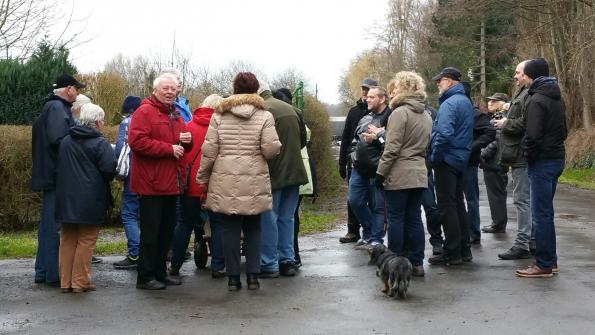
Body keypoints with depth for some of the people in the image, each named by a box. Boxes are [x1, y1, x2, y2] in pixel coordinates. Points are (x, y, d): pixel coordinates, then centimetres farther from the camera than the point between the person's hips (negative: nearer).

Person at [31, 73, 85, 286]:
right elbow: (58, 139, -24)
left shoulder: (51, 106, 18)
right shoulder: (57, 108, -13)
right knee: (57, 225, -6)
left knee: (49, 224, 14)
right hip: (57, 175, -10)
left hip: (50, 176, 10)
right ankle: (53, 274, -2)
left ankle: (43, 272, 21)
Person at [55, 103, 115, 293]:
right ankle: (80, 282, 4)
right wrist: (105, 179, 3)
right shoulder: (100, 143, -11)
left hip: (66, 199, 5)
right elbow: (109, 169, -18)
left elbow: (58, 168, 12)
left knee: (68, 240, 13)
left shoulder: (66, 141, 7)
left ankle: (65, 281, 16)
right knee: (86, 241, 3)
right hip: (90, 201, -5)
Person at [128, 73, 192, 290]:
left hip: (171, 183, 9)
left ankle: (160, 272, 25)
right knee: (150, 231, -4)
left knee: (167, 229, 14)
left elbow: (181, 144, 31)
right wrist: (169, 148, -20)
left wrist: (185, 140, 6)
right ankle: (145, 277, 4)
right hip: (151, 183, -9)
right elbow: (136, 141, -21)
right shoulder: (144, 111, -9)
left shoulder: (175, 115, 19)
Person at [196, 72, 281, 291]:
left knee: (230, 229, 7)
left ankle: (233, 277, 9)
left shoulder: (219, 115, 3)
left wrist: (203, 178, 10)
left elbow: (209, 150, 0)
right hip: (254, 183, 0)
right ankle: (253, 276, 11)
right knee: (253, 228, 12)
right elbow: (271, 149, -10)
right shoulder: (264, 116, -2)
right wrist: (277, 146, 14)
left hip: (225, 182, 0)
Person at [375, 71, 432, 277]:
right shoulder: (426, 116, 14)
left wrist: (381, 173, -11)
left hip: (399, 175, -7)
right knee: (414, 219, 10)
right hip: (419, 174, 7)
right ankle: (417, 263, 11)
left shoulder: (400, 113, -12)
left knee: (396, 219, -1)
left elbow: (392, 148, -15)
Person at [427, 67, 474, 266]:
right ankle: (464, 249, 21)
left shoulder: (449, 103, -17)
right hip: (461, 160, 9)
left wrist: (433, 158, -16)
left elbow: (444, 135, -27)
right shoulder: (466, 102, 14)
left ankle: (452, 253, 0)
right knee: (458, 204, 15)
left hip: (446, 160, -9)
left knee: (447, 206, -4)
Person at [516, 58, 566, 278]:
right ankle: (550, 260, 21)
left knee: (541, 214, -5)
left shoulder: (536, 99, -15)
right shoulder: (557, 98, 14)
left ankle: (544, 264, -2)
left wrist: (529, 156, -9)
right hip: (557, 157, 9)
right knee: (546, 212, 16)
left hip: (542, 161, -9)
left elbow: (533, 135, -22)